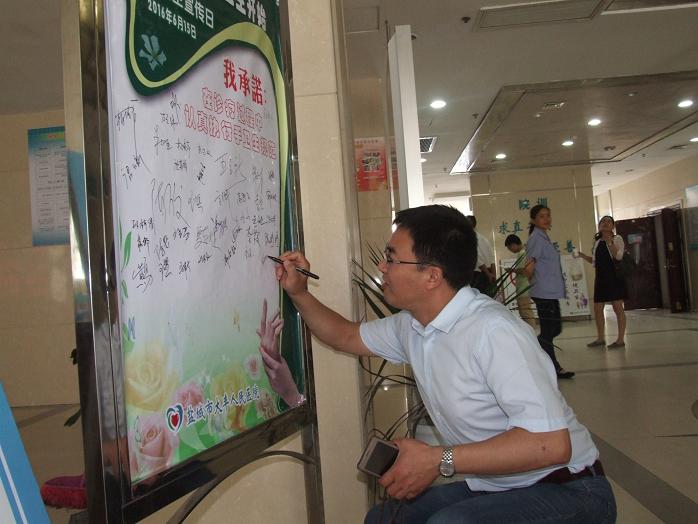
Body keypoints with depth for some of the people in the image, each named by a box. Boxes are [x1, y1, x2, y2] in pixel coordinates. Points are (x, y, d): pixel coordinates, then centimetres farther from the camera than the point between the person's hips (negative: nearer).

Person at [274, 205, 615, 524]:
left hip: (566, 492, -7)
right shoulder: (411, 325, -1)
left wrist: (439, 460, -27)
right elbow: (348, 337, 18)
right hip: (494, 489, 8)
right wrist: (298, 293, 6)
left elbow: (551, 443, -32)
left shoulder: (493, 331, -28)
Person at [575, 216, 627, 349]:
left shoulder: (617, 239, -1)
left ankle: (621, 339, 4)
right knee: (597, 308, 7)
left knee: (618, 308, -2)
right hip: (600, 276, 7)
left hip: (614, 275, -6)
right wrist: (581, 255, 9)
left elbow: (618, 256, -16)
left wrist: (609, 241, -21)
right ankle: (600, 338, 18)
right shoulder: (597, 242, 16)